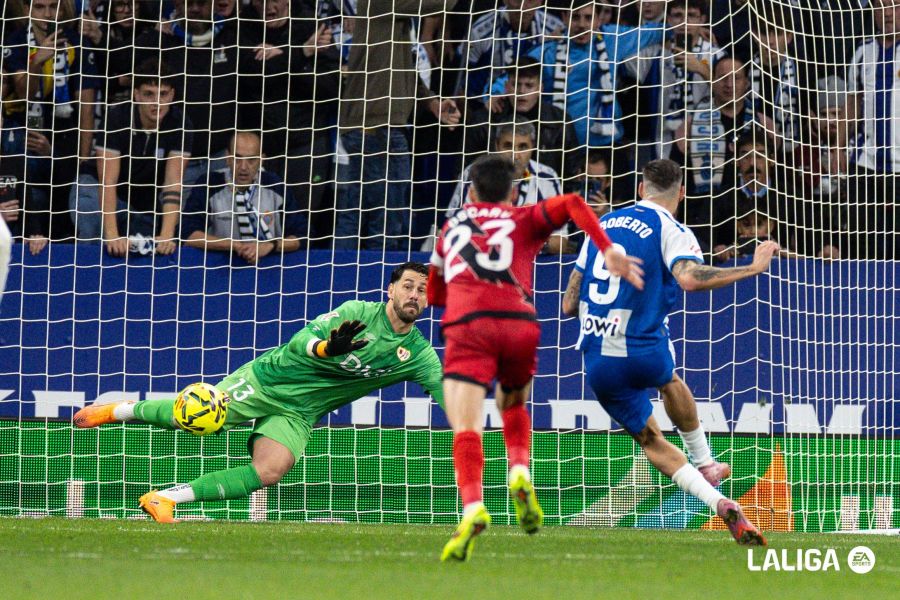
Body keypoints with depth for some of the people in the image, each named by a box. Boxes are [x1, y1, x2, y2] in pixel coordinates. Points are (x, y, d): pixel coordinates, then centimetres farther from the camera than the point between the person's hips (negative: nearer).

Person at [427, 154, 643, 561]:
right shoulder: (525, 219, 24)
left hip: (467, 327, -1)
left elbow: (434, 293, 39)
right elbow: (571, 204, 4)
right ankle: (520, 475, 3)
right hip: (520, 323, 1)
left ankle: (472, 508, -36)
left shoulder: (453, 225, 30)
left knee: (466, 428, -11)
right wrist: (609, 252, -1)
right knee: (513, 406, 29)